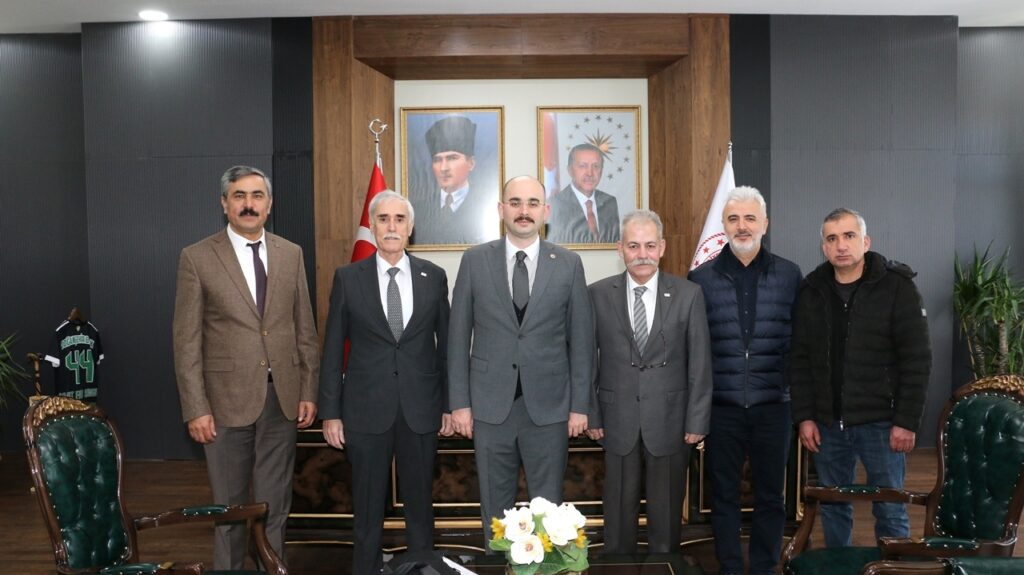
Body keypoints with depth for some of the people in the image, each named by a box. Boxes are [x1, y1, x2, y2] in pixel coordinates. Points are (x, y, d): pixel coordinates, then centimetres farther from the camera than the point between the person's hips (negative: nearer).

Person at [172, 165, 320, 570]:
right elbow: (186, 342, -5)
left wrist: (308, 392, 4)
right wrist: (196, 409, -10)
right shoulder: (197, 258, -3)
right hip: (228, 399, -3)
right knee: (229, 506, 10)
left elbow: (305, 330, 9)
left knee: (274, 504, 12)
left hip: (282, 398, 3)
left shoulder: (291, 254, 6)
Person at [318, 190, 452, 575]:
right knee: (368, 505, 9)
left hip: (420, 409, 1)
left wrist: (450, 404, 6)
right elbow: (333, 350, 1)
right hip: (366, 409, -1)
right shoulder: (348, 278, 0)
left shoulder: (433, 277, 3)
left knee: (420, 503, 11)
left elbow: (445, 344, 7)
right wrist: (330, 412, -2)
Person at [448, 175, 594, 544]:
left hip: (549, 406, 0)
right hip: (490, 405, 1)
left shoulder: (568, 264, 1)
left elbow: (581, 339, 3)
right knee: (495, 505, 12)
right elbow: (458, 336, 2)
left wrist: (580, 405, 0)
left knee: (548, 506, 9)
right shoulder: (475, 261, 1)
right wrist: (459, 402, -1)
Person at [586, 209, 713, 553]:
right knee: (619, 510, 11)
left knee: (667, 511, 13)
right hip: (618, 420, 0)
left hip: (669, 420, 0)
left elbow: (700, 364, -2)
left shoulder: (688, 295, -3)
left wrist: (697, 421, -3)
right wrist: (591, 415, 0)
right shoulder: (598, 295, -1)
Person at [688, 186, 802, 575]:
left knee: (770, 495, 10)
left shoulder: (789, 275, 2)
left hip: (773, 405, 1)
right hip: (721, 406, 0)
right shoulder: (701, 277, 1)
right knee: (724, 495, 9)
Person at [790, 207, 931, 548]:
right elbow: (800, 360, 6)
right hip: (827, 423, 4)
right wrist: (804, 417, 0)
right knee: (832, 508, 13)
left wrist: (907, 421, -12)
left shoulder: (897, 287, -6)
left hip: (880, 422, -3)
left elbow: (916, 360, -8)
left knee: (890, 511, 6)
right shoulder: (812, 291, 4)